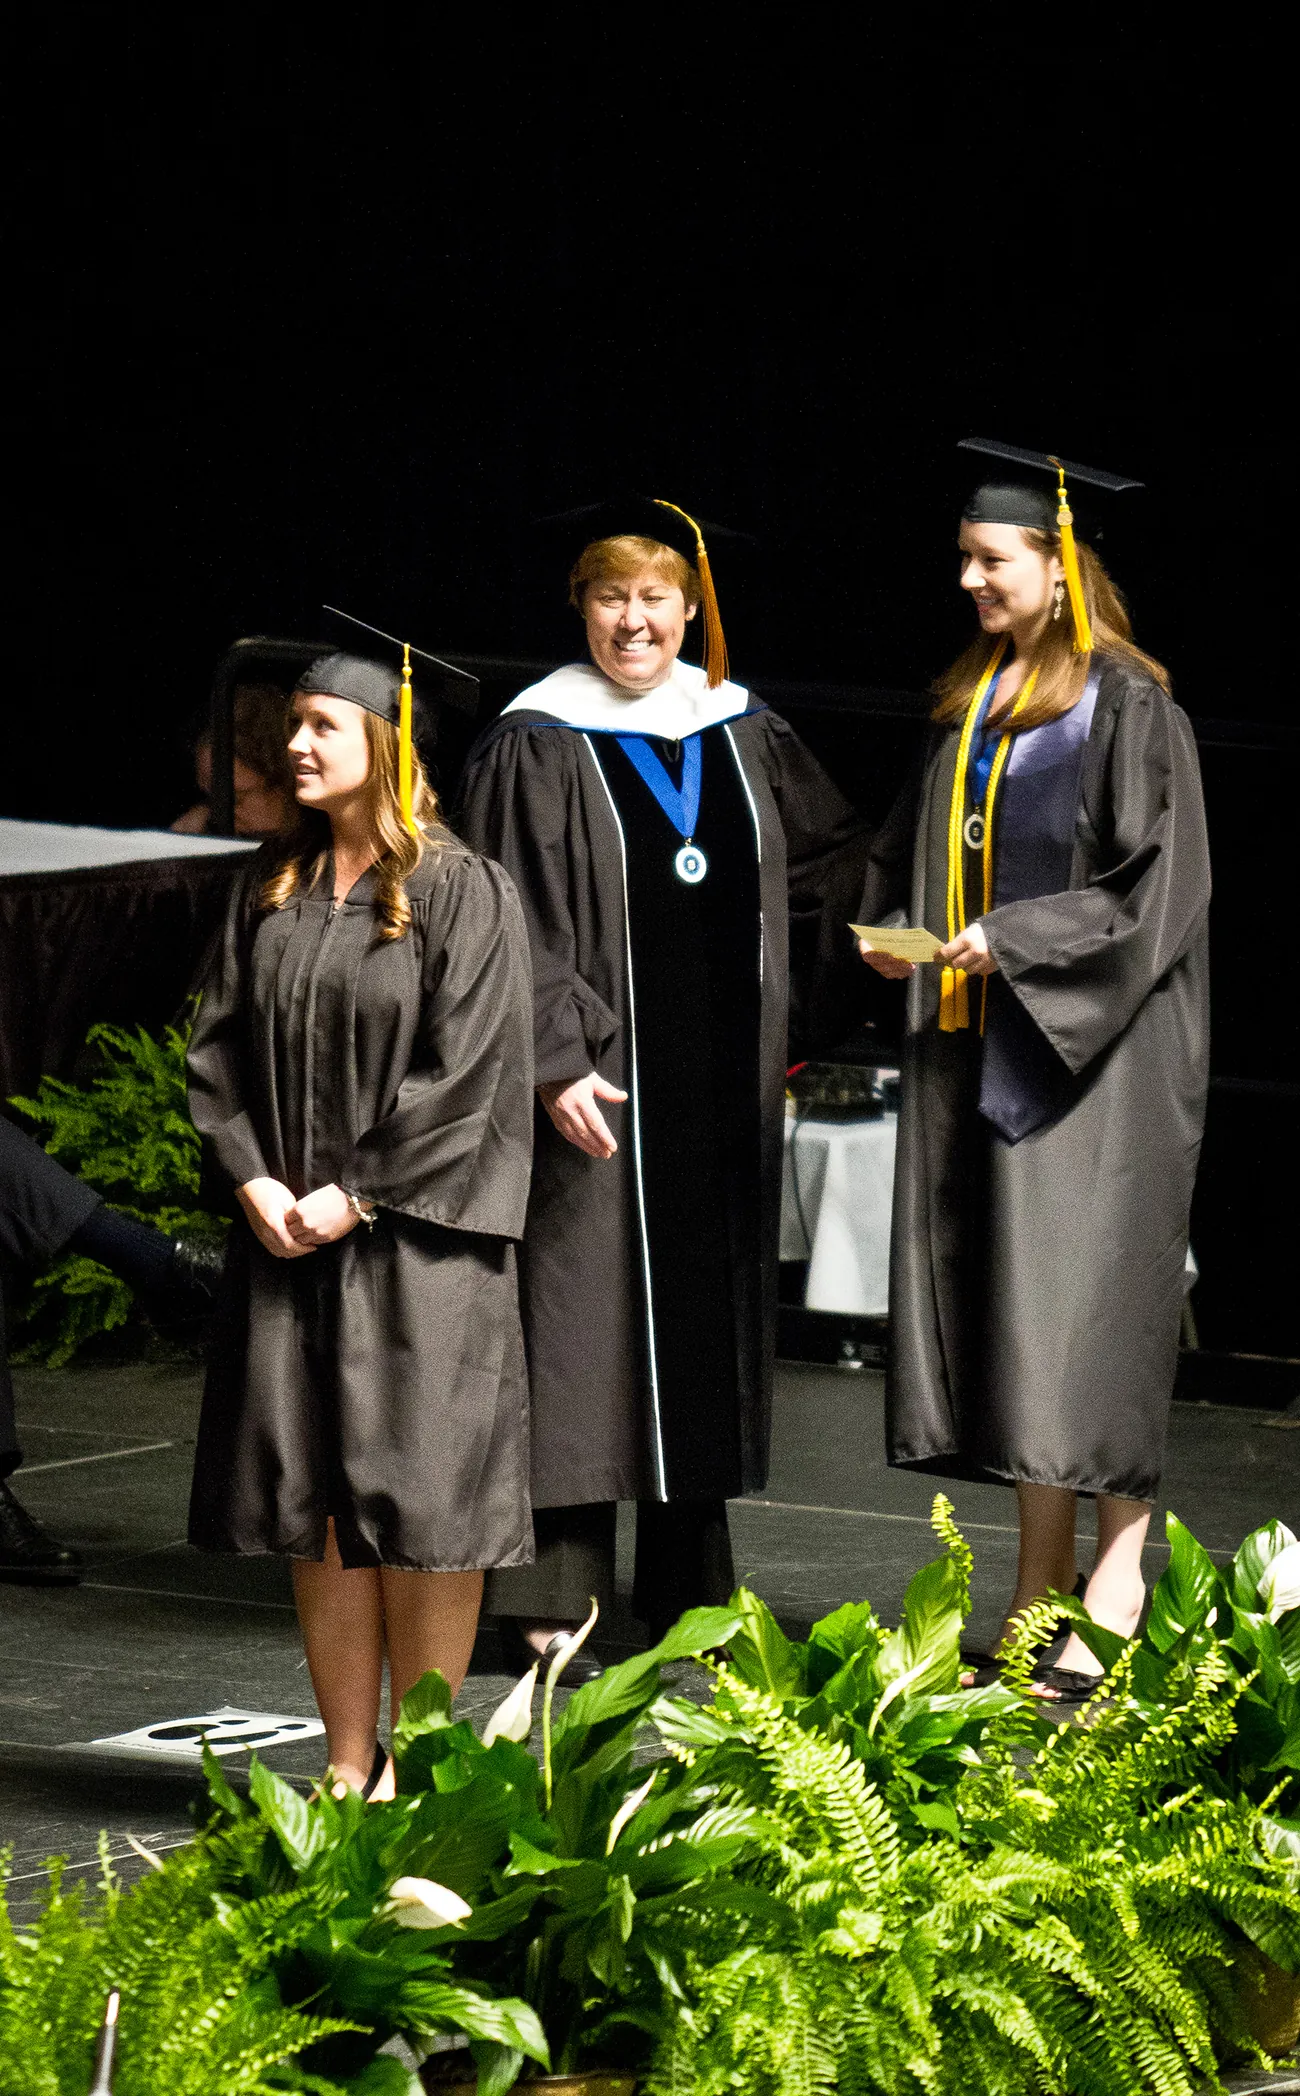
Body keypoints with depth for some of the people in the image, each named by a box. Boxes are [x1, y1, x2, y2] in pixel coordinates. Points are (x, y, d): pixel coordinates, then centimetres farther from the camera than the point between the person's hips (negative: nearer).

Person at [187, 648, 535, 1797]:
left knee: (414, 1499, -4)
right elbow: (217, 1046, 10)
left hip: (414, 1239, -5)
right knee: (314, 1500, 5)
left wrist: (354, 1195, -14)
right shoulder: (272, 890, 11)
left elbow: (464, 1069, -11)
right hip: (291, 1232, 5)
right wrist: (258, 1183, -5)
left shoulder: (462, 892, -5)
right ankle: (348, 1763, 11)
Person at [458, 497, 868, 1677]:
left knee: (706, 1316, 11)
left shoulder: (744, 736, 10)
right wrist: (557, 1059, -20)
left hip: (719, 1087, 6)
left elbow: (832, 857, 22)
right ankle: (553, 1600, -4)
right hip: (599, 1085, -5)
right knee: (583, 1322, -6)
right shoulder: (539, 746, -6)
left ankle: (690, 1585, 20)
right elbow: (513, 922, -11)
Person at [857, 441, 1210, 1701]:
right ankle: (1040, 1588, 9)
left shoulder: (1127, 709, -7)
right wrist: (889, 925, 5)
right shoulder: (971, 706, 14)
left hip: (1091, 1054, -7)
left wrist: (1012, 940, -17)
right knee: (995, 1301, 5)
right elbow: (912, 844, 25)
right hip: (977, 1050, 7)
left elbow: (1155, 886, -12)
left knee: (1080, 1302, -10)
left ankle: (1118, 1582, -6)